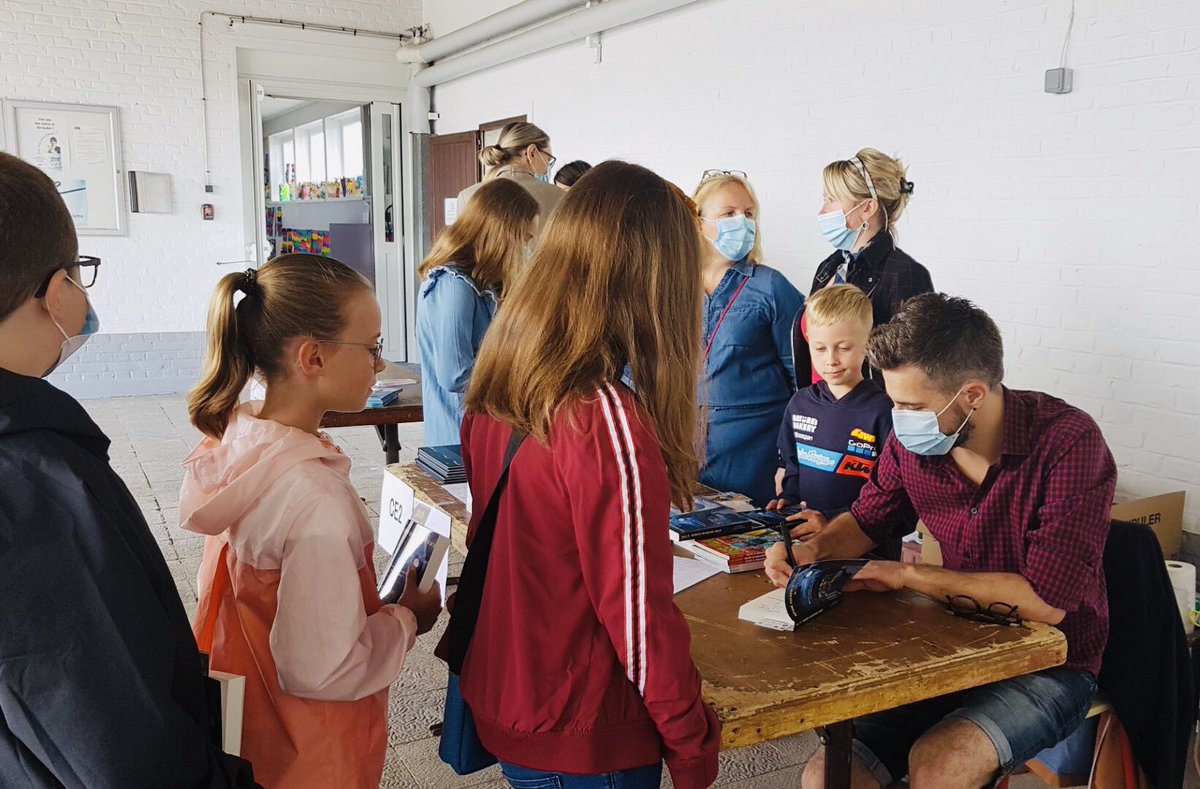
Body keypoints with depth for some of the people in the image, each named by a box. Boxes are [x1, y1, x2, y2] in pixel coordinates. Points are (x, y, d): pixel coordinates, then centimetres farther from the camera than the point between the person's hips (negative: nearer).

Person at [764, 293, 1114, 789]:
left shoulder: (1068, 441, -20)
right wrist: (813, 547, -10)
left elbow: (1047, 600, -26)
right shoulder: (910, 442, -6)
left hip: (1049, 668, -4)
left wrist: (908, 575, -20)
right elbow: (866, 521, 13)